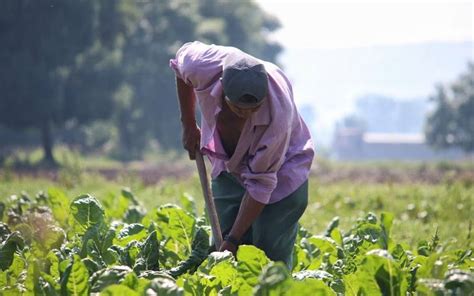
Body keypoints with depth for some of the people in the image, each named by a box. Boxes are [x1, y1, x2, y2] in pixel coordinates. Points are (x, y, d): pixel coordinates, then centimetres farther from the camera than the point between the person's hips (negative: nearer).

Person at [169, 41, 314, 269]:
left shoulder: (278, 114, -39)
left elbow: (260, 185, -30)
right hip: (229, 167, 4)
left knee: (272, 258, -14)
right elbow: (182, 56, -4)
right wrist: (188, 125, 2)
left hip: (281, 172, -4)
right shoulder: (203, 68, -32)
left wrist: (233, 240, -28)